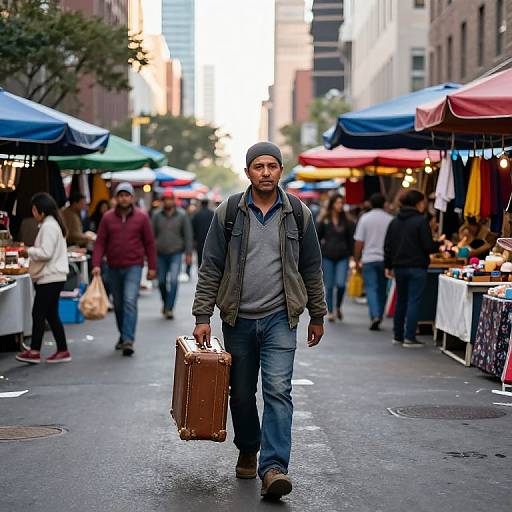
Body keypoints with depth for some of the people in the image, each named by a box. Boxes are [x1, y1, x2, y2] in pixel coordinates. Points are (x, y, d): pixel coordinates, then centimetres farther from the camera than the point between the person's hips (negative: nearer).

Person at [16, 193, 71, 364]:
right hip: (54, 277, 10)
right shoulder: (53, 224, 18)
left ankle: (34, 351, -5)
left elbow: (45, 253, -21)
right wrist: (32, 251, 11)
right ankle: (62, 350, 14)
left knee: (38, 313, -7)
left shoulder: (48, 226, -14)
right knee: (51, 315, 12)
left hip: (49, 278, -10)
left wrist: (29, 251, -7)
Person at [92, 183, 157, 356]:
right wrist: (96, 264, -10)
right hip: (113, 268, 3)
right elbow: (100, 243, 1)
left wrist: (152, 267, 0)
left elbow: (149, 243, 3)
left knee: (130, 302, -15)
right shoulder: (107, 218, 3)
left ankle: (128, 340, -17)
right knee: (118, 305, 13)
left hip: (133, 266, -3)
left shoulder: (141, 217, 0)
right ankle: (122, 336, 29)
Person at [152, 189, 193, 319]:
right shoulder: (157, 216, 3)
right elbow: (152, 235, 6)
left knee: (173, 280, -14)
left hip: (176, 253, -2)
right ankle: (165, 303, 33)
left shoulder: (182, 215, -1)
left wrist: (188, 253, -5)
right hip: (160, 254, 2)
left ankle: (169, 308, -10)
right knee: (162, 282, 9)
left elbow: (188, 235, 0)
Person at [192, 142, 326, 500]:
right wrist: (203, 316, -3)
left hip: (280, 318, -1)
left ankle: (273, 467, -16)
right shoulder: (229, 213, 0)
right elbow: (211, 267, 1)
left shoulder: (298, 214, 2)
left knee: (278, 390, -13)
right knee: (241, 393, 11)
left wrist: (317, 316, 12)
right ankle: (247, 451, 33)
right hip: (238, 319, 1)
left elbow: (312, 268, 10)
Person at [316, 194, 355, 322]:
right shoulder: (324, 220, 2)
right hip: (327, 257, 0)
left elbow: (351, 239, 9)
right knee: (329, 286, 3)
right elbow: (317, 237, 5)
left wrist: (351, 254, 2)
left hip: (342, 258, 0)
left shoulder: (347, 221, 5)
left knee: (341, 284, -12)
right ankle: (330, 312, 16)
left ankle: (338, 307, 14)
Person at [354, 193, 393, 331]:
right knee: (382, 289, 11)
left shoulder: (365, 218, -2)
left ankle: (375, 316, -20)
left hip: (369, 259, -1)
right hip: (385, 259, 2)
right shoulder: (390, 219, 0)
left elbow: (359, 242, -4)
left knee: (371, 288, -2)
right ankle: (378, 318, 15)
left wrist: (357, 259, 4)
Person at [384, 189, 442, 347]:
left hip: (399, 267, 6)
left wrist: (388, 266, 16)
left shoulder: (395, 221, 8)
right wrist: (440, 244, 6)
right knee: (414, 301, -3)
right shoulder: (421, 221, -11)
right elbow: (428, 246, -13)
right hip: (416, 267, -6)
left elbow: (388, 246, 10)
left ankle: (398, 336, 20)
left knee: (401, 300, 16)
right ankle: (409, 338, -5)